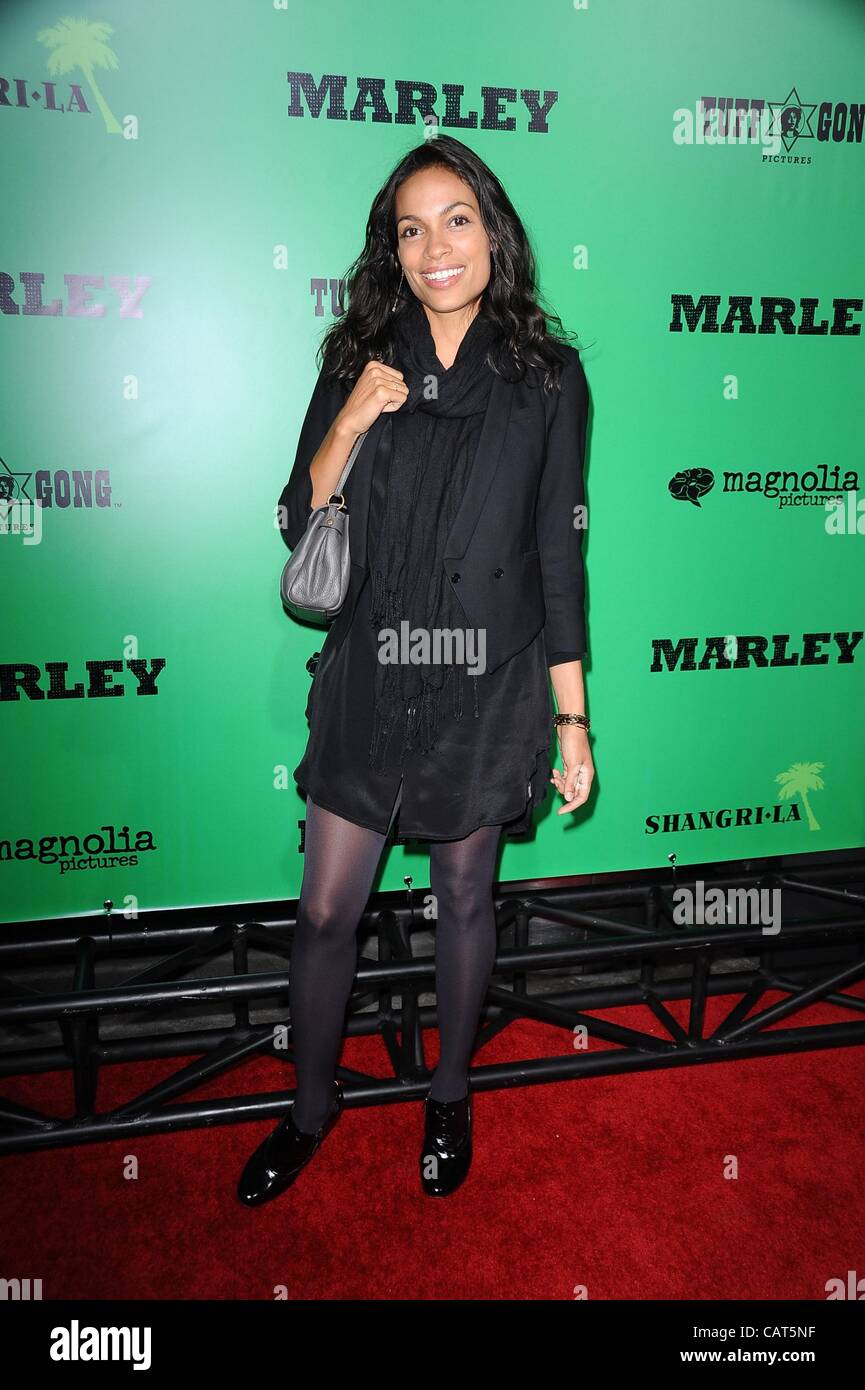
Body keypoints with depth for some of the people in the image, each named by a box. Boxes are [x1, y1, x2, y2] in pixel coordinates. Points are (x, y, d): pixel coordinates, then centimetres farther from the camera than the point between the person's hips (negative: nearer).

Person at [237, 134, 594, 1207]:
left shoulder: (545, 376, 0)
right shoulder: (362, 363, 4)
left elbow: (559, 556, 0)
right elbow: (299, 531, 3)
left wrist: (573, 719, -1)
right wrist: (351, 423, -14)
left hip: (485, 686, -1)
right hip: (367, 679, 2)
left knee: (464, 899, 15)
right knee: (325, 911, 8)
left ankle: (450, 1096, 39)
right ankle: (312, 1106, 34)